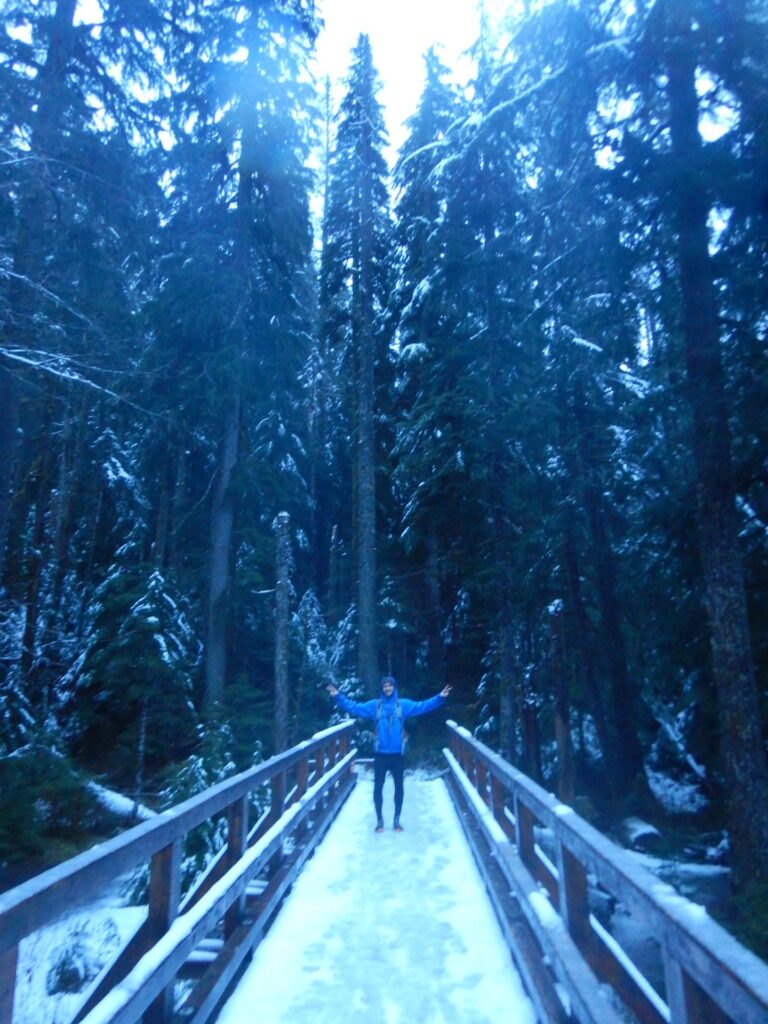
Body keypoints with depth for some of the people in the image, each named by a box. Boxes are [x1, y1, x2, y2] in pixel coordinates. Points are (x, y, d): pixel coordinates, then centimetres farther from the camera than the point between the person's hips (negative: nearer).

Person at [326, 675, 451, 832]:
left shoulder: (403, 704, 0)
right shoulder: (374, 705, 1)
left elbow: (423, 706, -6)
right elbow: (354, 707, -1)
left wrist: (440, 698, -17)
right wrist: (338, 697, -10)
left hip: (397, 754, 0)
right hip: (380, 754, 0)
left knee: (399, 787, 9)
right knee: (378, 787, 7)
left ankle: (396, 820, 24)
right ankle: (379, 820, 22)